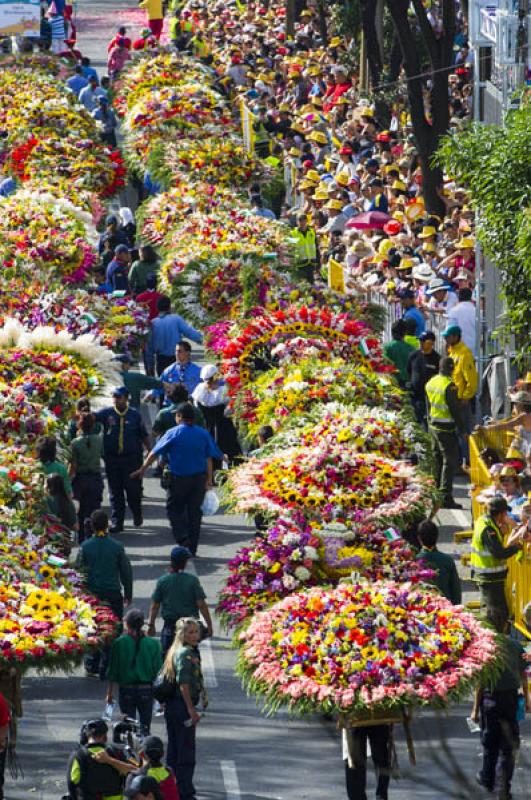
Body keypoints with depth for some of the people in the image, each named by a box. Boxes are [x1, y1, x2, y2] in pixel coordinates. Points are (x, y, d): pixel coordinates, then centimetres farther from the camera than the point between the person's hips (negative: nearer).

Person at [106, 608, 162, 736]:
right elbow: (157, 669, 0)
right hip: (146, 689, 1)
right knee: (145, 727, 9)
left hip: (126, 689, -1)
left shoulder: (119, 643, -7)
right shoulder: (153, 644, -4)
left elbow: (113, 670, -3)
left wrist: (110, 691, 7)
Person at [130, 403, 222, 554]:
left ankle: (182, 538, -9)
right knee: (194, 511, 10)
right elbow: (209, 458, 4)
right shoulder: (203, 434, 3)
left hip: (179, 478, -4)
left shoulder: (173, 433, -8)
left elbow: (154, 453, -5)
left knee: (173, 509, 10)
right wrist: (209, 479, 11)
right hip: (199, 478, 4)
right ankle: (192, 548, 12)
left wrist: (142, 469, 4)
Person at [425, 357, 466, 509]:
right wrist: (462, 430, -11)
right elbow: (455, 410, -19)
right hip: (446, 428, -8)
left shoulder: (431, 383, 5)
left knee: (438, 459, 19)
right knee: (450, 461, -3)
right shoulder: (449, 386, -21)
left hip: (433, 426, 8)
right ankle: (446, 497, -7)